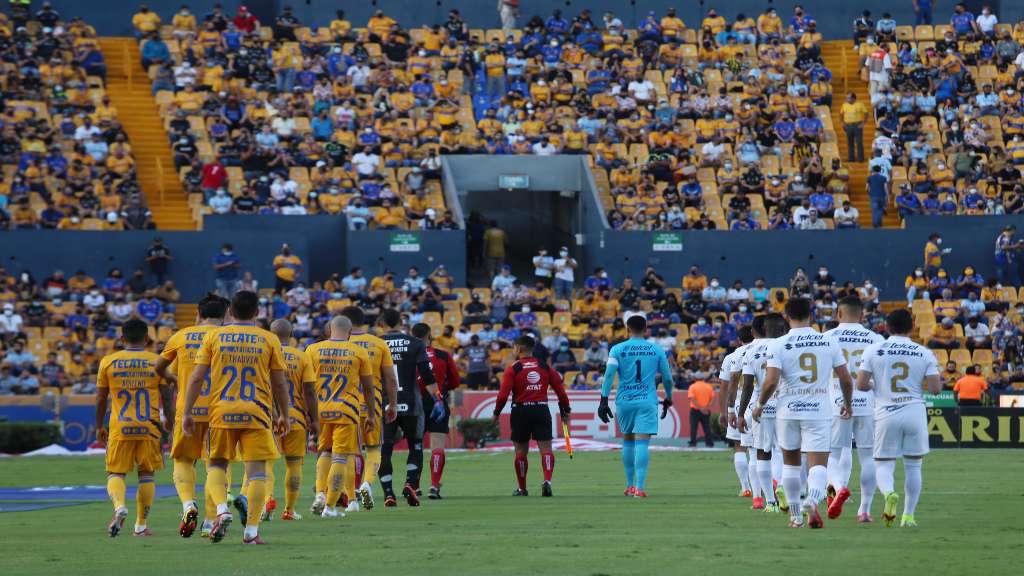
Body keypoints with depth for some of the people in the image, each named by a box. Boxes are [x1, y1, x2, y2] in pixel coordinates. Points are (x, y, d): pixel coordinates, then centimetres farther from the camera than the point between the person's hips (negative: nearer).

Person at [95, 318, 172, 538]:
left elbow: (101, 399, 7)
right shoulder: (157, 362, 2)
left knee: (115, 472, 5)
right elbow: (167, 397, 2)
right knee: (146, 474, 11)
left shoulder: (108, 361, 3)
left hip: (120, 428, 0)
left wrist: (99, 427, 18)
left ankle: (119, 506, -24)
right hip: (149, 428, 0)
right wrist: (169, 426, 14)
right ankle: (141, 525, 11)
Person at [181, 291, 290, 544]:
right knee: (256, 470, 2)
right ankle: (251, 530, -2)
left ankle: (222, 510, -10)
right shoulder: (269, 340, 4)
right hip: (257, 414, -1)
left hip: (221, 412, 1)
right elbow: (280, 383, 6)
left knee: (216, 464, 15)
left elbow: (196, 377, 1)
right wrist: (283, 416, 17)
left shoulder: (214, 336, 4)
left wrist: (187, 412, 5)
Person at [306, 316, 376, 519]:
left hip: (320, 410, 2)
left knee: (324, 452, 20)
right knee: (341, 458, 3)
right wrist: (371, 414, 17)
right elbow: (368, 387, 6)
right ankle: (330, 507, 2)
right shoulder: (359, 352, 1)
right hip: (346, 411, -2)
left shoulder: (313, 350, 3)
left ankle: (320, 494, 3)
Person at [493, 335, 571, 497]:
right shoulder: (545, 366, 6)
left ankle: (522, 488, 19)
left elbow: (503, 394, -12)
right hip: (541, 409, 2)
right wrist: (566, 411, 13)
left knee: (521, 451, 11)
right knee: (546, 448, -1)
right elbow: (560, 389, 4)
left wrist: (496, 413, 1)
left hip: (520, 411, -2)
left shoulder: (513, 368, -5)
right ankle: (547, 480, -23)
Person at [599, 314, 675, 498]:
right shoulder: (656, 350, 4)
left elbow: (609, 375, -9)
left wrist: (604, 401, -8)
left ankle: (630, 485, 25)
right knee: (642, 443, -6)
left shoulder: (617, 349, 0)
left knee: (627, 441, 17)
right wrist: (668, 398, 25)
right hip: (647, 401, -1)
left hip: (624, 401, 1)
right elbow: (667, 378, 9)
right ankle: (639, 487, -16)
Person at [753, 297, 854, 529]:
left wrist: (759, 405, 4)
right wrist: (847, 403, 21)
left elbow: (771, 381, -13)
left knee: (790, 463, 18)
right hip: (819, 411, 0)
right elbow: (846, 379, 4)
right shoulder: (828, 343, 1)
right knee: (818, 464, -3)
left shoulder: (779, 345, -6)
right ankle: (813, 500, -33)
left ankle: (795, 515, 23)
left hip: (789, 411, 0)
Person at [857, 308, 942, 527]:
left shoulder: (873, 351, -1)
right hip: (915, 413, 1)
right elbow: (935, 388, -3)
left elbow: (861, 384, -5)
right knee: (913, 466, 15)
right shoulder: (924, 353, 1)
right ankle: (908, 515, 13)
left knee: (884, 465, 7)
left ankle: (889, 493, -25)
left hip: (886, 414, -1)